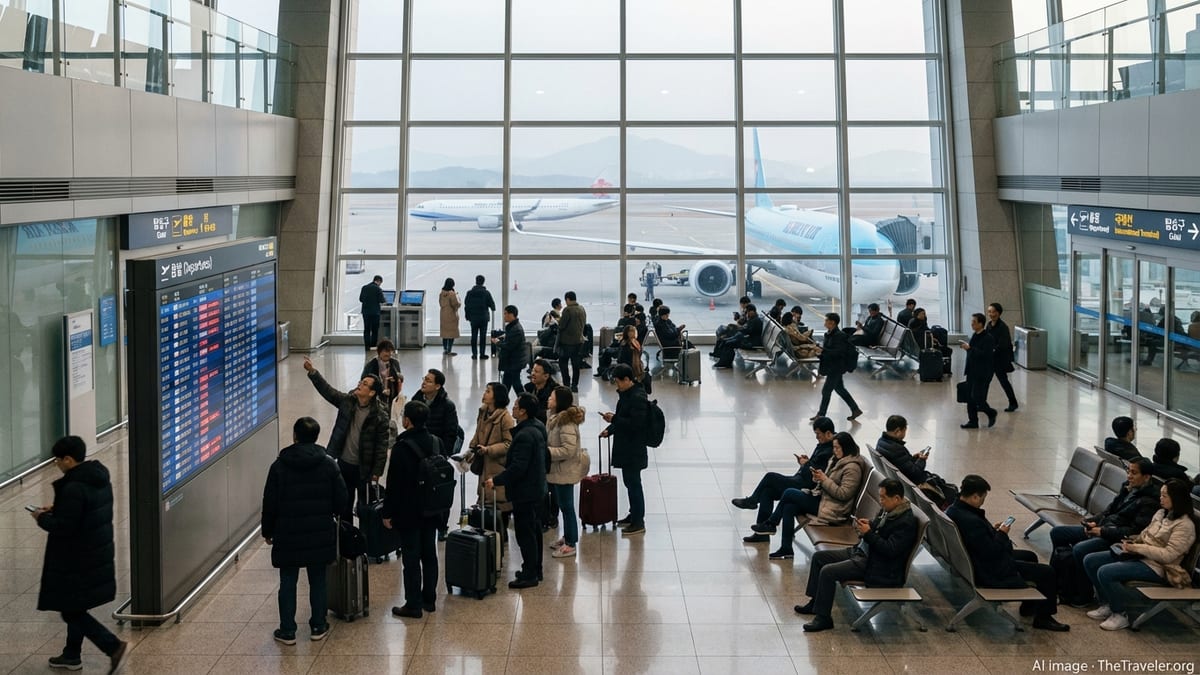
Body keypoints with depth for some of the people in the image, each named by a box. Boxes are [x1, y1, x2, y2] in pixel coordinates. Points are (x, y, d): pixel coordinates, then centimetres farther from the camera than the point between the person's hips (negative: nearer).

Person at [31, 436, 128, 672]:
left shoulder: (74, 488, -26)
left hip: (77, 560, -9)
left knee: (71, 611, 3)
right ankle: (72, 655, 34)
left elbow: (64, 527, -24)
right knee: (75, 608, 22)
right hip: (98, 554, 9)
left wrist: (42, 518, -7)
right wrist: (56, 510, 13)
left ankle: (114, 646, -3)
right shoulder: (99, 477, 4)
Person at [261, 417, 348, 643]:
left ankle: (287, 631, 10)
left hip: (287, 533, -1)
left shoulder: (279, 466, -7)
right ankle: (318, 627, 19)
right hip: (320, 533, 1)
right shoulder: (328, 464, -4)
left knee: (288, 583, 7)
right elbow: (342, 500, -2)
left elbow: (270, 503, -4)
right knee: (318, 581, 12)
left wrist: (268, 531, 8)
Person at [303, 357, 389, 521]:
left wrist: (377, 473, -14)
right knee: (344, 504, 18)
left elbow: (382, 446, -14)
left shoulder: (380, 415, -16)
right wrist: (312, 372, -20)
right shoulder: (347, 401, -3)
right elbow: (327, 390, -6)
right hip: (344, 464, 5)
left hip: (364, 468, -5)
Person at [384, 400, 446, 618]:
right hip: (432, 510, 7)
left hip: (408, 512, -7)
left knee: (411, 558, -1)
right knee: (429, 555, 15)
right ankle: (429, 599, 22)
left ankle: (413, 604, 2)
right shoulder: (436, 443, 3)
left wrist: (387, 512, -8)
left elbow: (394, 484, -16)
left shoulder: (402, 447, -18)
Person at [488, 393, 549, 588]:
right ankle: (535, 570, 29)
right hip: (535, 487, 11)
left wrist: (496, 480, -22)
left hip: (524, 491, -11)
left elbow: (518, 467, -29)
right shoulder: (537, 428, 6)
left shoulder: (525, 435, -26)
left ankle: (530, 575, 4)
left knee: (525, 533, -2)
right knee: (533, 529, 19)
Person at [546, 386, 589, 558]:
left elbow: (568, 450, -28)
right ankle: (567, 537, 35)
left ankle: (570, 544, 10)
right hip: (557, 470, 10)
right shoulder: (554, 417, 6)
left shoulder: (567, 423, -24)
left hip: (565, 471, -10)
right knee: (563, 505, 21)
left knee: (566, 506, 1)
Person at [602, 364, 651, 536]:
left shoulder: (638, 398, -21)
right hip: (625, 448, 10)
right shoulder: (625, 394, 10)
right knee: (629, 482, 19)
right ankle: (634, 515, 31)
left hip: (634, 450, -10)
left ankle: (638, 522, 4)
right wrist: (610, 429, 10)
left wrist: (614, 419, -23)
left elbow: (636, 423, -26)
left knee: (633, 483, -3)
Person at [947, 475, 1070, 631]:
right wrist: (1002, 534, -12)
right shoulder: (971, 521, -35)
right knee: (1048, 573, -4)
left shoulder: (953, 510, -3)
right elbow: (991, 552, -27)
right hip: (990, 573, -11)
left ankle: (1029, 606, 39)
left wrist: (992, 530, 5)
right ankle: (1043, 617, 13)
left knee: (1030, 556, 29)